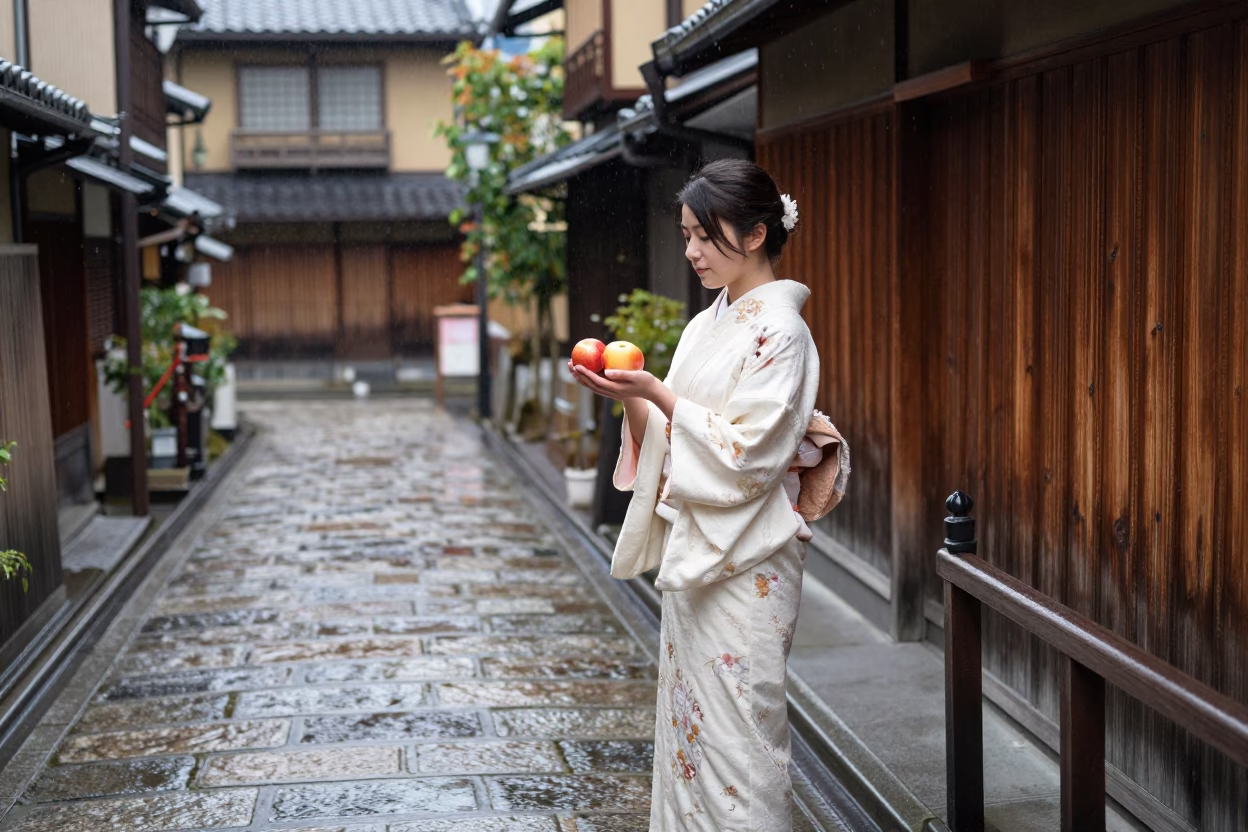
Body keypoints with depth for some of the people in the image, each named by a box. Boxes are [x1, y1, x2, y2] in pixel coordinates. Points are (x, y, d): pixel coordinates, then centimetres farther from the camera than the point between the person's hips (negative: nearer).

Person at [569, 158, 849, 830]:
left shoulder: (779, 332, -13)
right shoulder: (706, 326, 12)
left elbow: (747, 454, -20)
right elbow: (671, 440, 12)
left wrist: (657, 393, -20)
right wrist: (629, 398, -6)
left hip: (742, 560, -9)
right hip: (690, 547, 9)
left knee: (732, 725, -2)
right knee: (686, 717, 15)